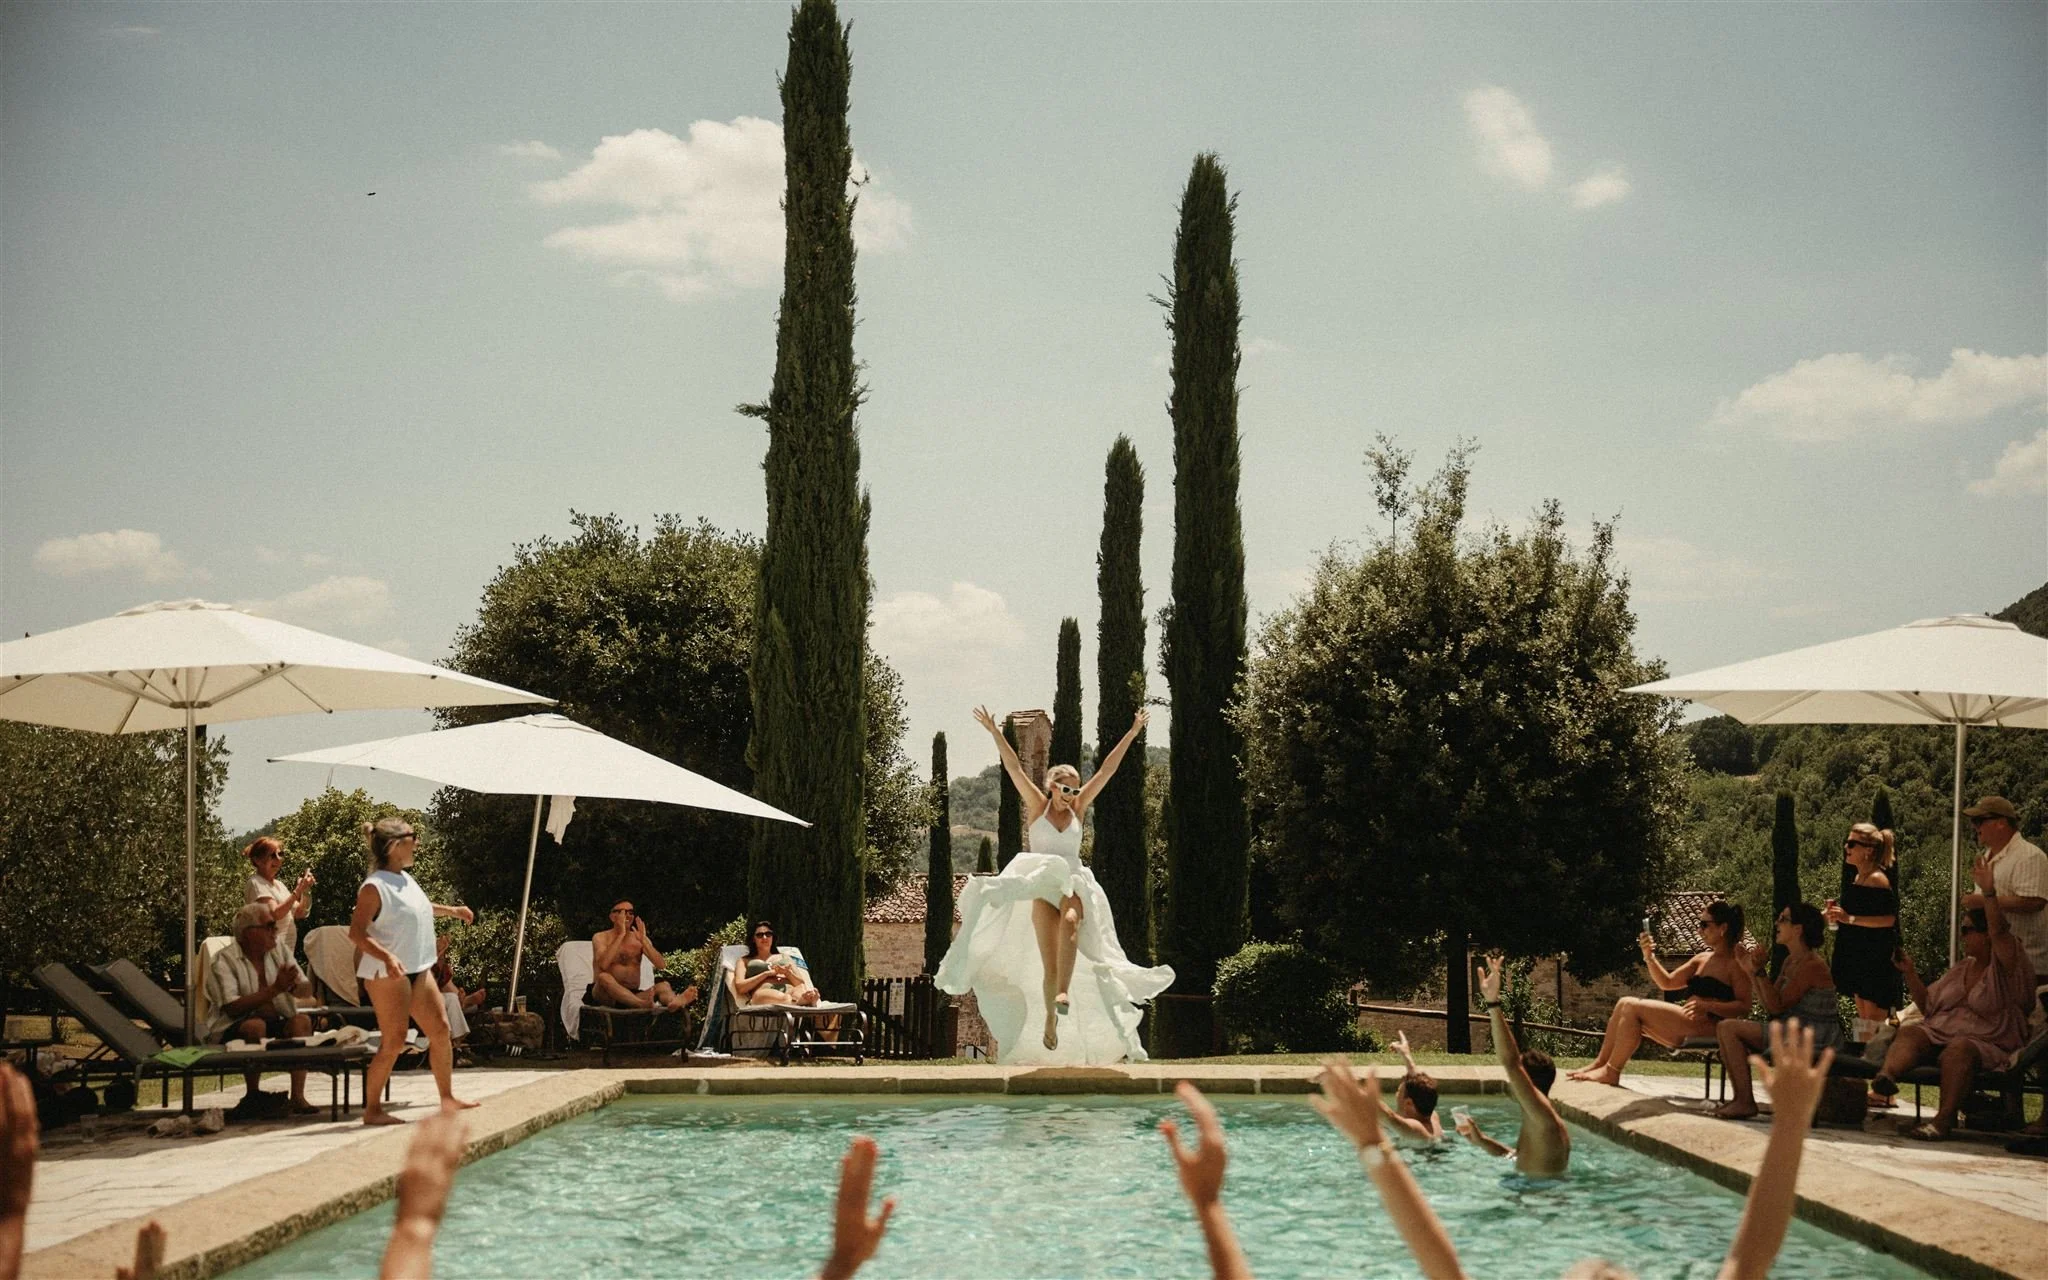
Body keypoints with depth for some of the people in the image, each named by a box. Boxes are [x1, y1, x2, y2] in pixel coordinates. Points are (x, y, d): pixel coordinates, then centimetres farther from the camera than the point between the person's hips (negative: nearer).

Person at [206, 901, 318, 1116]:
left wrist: (292, 984, -18)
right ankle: (252, 1096, -17)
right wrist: (274, 989, -23)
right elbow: (232, 1007, -22)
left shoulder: (278, 949, 9)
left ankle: (298, 1096, -26)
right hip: (231, 1030, -5)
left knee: (302, 1021, -23)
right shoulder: (224, 961, -9)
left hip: (276, 1025, 5)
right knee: (256, 1026, -35)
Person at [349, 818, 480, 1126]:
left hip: (418, 970, 9)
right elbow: (356, 932, -22)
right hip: (387, 974, -9)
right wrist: (387, 957, -34)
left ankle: (448, 1098, 19)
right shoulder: (374, 887, -16)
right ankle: (372, 1109, 3)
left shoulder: (405, 880, 11)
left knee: (440, 1029, 9)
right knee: (393, 1041, -7)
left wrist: (450, 910, 39)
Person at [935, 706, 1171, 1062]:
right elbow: (1014, 767, -4)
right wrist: (994, 733, -12)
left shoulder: (1078, 808, 10)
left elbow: (1107, 769, 9)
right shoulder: (1038, 805, 4)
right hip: (1041, 887, -1)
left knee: (1070, 924, -34)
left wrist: (1132, 733, 8)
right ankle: (1049, 1018, 11)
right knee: (1049, 963, -8)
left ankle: (1064, 995, -41)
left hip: (1075, 886, 1)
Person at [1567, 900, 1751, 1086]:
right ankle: (1600, 1063, -4)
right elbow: (1667, 983, 23)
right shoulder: (1702, 959, 22)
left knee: (1633, 1008, -17)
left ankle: (1611, 1072, -13)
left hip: (1708, 1026, -9)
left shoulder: (1736, 963, -4)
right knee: (1625, 1003, 0)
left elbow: (1743, 1006, -13)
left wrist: (1707, 1005, -26)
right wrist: (1649, 958, 6)